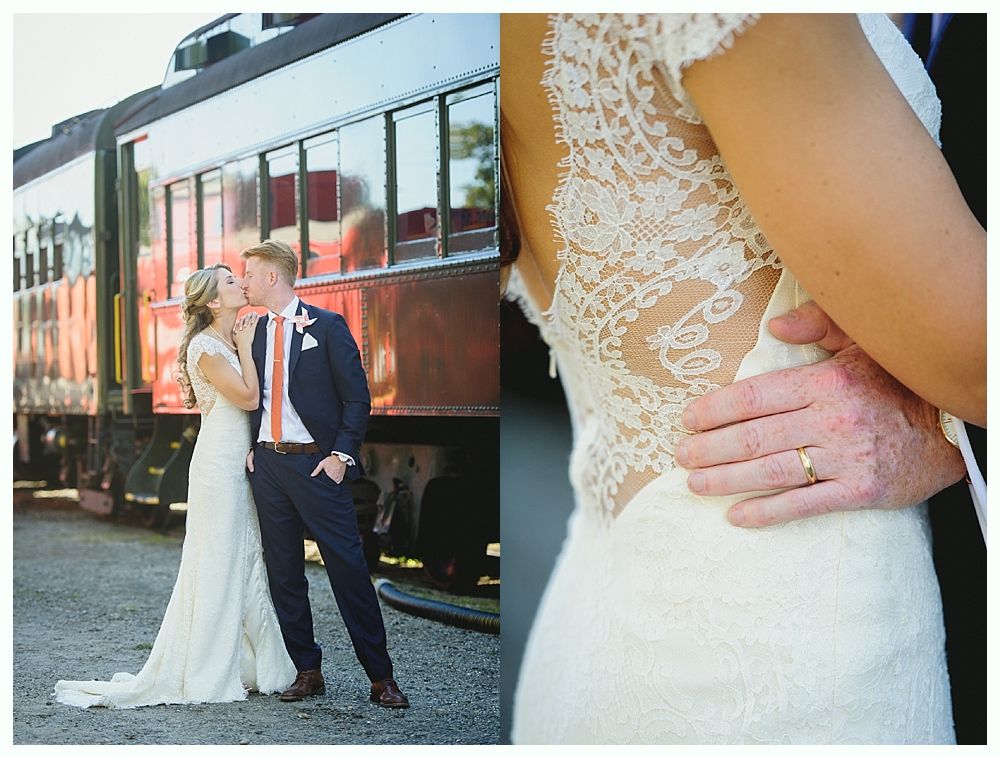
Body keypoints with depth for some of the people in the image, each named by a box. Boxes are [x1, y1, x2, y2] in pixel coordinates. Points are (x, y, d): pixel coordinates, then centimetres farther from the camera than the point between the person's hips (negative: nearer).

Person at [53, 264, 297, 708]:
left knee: (246, 563, 11)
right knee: (216, 567, -4)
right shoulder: (205, 345, -12)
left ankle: (246, 666, 19)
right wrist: (246, 344, -7)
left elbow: (254, 396, 10)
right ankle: (206, 676, 4)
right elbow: (248, 396, -17)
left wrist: (245, 342, 7)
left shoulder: (229, 343, 16)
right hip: (218, 467, -9)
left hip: (240, 467, 9)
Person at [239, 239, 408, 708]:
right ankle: (307, 671, 18)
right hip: (267, 463, 6)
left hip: (316, 463, -6)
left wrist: (341, 455, -12)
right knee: (283, 573, 8)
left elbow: (357, 397, -4)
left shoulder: (327, 327, -4)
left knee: (348, 567, -6)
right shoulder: (255, 331, 12)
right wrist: (251, 447, 7)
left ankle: (381, 677, 0)